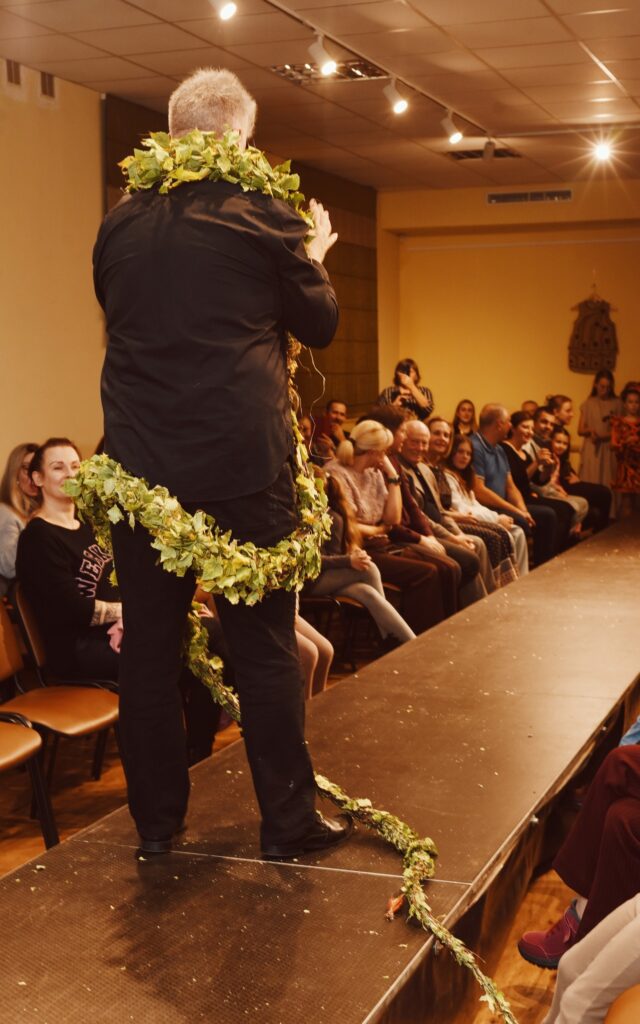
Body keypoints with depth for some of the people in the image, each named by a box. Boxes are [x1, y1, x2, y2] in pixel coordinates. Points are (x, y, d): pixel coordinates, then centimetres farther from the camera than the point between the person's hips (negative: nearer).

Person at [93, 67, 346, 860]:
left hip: (140, 461, 3)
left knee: (148, 645, 12)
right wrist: (314, 257, 23)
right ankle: (288, 821, 16)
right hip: (244, 462, -3)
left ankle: (156, 821, 22)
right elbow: (320, 326, 4)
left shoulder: (120, 222, 4)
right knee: (263, 644, 7)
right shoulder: (263, 214, -6)